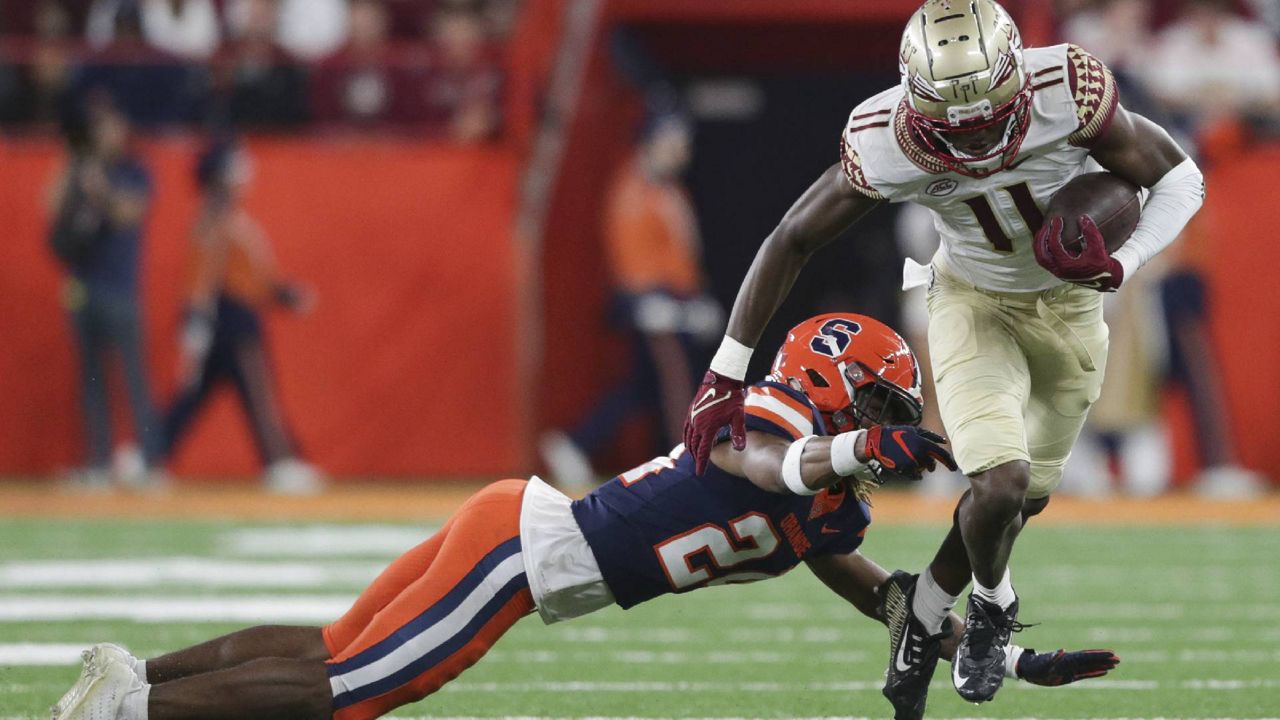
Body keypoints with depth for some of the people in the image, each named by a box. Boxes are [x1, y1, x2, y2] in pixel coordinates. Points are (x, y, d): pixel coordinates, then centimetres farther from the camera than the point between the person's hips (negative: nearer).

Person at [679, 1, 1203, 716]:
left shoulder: (1070, 95, -34)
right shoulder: (885, 145, -31)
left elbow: (1180, 178, -18)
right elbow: (793, 239, -15)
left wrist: (1119, 267, -35)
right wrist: (727, 374, -13)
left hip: (1071, 304, 2)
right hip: (975, 303, -2)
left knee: (1025, 496, 11)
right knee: (1001, 482, -20)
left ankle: (924, 615, 35)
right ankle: (993, 604, 12)